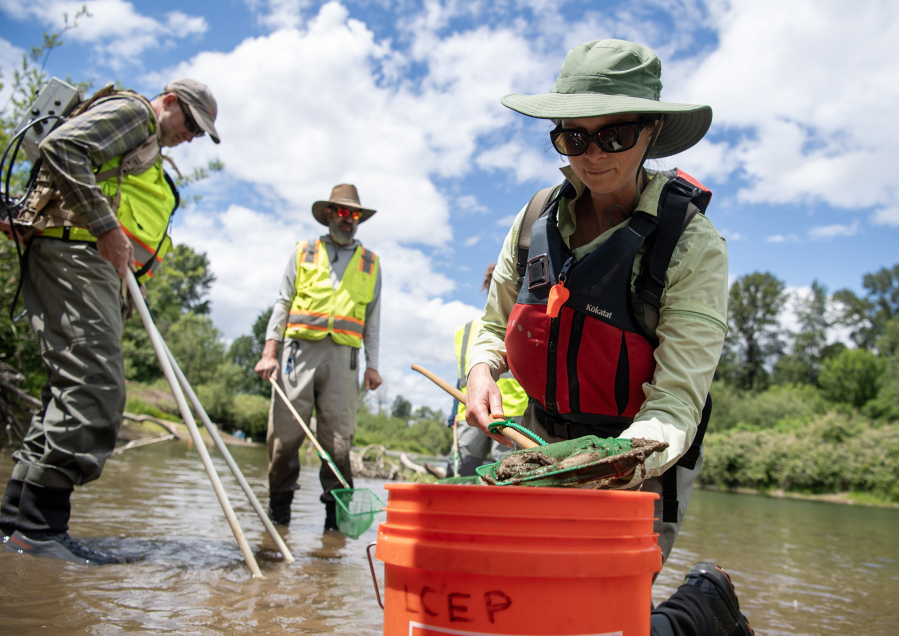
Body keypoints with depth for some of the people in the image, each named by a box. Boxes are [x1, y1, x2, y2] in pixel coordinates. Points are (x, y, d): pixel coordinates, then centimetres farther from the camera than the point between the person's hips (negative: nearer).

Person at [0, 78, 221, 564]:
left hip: (98, 264, 10)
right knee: (93, 388, -18)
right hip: (73, 254, -10)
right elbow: (61, 149, -14)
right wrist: (106, 227, -18)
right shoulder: (130, 112, 3)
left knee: (75, 388, 5)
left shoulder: (148, 156, 33)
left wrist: (126, 288, 14)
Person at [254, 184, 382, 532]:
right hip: (299, 349, 0)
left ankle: (337, 508, 3)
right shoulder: (303, 252, 16)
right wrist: (269, 352, 2)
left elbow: (372, 318, 17)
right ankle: (279, 505, 9)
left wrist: (372, 365, 7)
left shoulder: (370, 263, 19)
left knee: (338, 437, -4)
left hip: (343, 356, 1)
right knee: (285, 432, -3)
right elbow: (282, 303, 12)